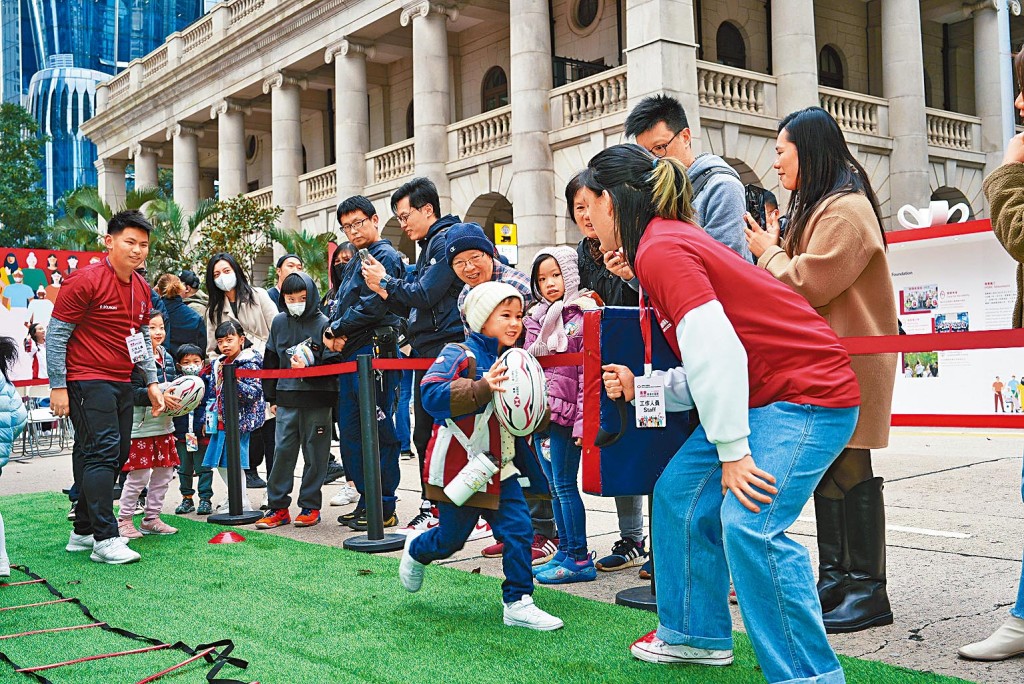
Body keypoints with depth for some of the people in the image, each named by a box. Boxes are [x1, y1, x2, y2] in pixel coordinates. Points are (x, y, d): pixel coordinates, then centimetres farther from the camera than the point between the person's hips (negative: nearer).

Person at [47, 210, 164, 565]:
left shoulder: (142, 288, 10)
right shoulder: (84, 280, -13)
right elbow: (56, 334, -12)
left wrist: (152, 381, 15)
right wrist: (58, 387, -15)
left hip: (122, 384, 8)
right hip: (87, 381, -8)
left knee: (117, 455, 10)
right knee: (102, 453, -13)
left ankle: (83, 532, 22)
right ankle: (105, 540, -9)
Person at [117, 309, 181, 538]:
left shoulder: (167, 357, 11)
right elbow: (133, 392, -21)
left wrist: (179, 398, 1)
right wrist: (158, 397, -29)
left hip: (164, 425, 8)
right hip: (141, 427, -8)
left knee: (164, 472, 12)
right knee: (139, 475, -3)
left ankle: (151, 519, 24)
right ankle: (124, 520, 14)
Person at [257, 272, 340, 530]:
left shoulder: (323, 323, -5)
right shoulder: (279, 323, 9)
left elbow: (333, 363, -5)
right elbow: (270, 362, 15)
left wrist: (308, 366, -21)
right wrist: (271, 398, 14)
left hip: (317, 400, -3)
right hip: (287, 399, 4)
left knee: (315, 455, 4)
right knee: (282, 452, 3)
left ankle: (310, 506, 15)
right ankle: (278, 507, 12)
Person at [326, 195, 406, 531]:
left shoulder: (386, 257, -5)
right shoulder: (353, 264, 23)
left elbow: (372, 305, -17)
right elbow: (341, 306, 21)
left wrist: (337, 329, -7)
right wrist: (331, 335, 1)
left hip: (374, 352, -10)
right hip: (349, 353, 10)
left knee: (378, 432, -6)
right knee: (349, 432, 11)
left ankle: (384, 508, 0)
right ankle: (366, 500, 20)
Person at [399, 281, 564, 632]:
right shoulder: (460, 355, -14)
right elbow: (431, 393, -30)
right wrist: (481, 388, -39)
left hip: (499, 467, 6)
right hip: (459, 467, -6)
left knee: (518, 529, -4)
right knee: (450, 538, 9)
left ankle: (518, 603, 7)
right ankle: (416, 552, 43)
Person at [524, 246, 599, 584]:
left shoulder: (585, 313, -7)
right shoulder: (536, 317, 13)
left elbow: (588, 372, -12)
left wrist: (583, 421, -17)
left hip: (566, 411, -7)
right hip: (540, 411, 7)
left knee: (565, 485, -5)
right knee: (555, 486, 12)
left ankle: (580, 559, 3)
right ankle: (565, 551, 22)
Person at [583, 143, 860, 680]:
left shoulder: (660, 250, -18)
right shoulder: (672, 241, 12)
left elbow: (715, 349, -25)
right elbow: (707, 365, 12)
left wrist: (732, 450, -19)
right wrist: (641, 386, 3)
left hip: (809, 393, -10)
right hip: (760, 395, 10)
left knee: (749, 524, -20)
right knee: (680, 491, 11)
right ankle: (697, 635, 24)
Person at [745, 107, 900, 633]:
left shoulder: (846, 209, -13)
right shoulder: (815, 207, 19)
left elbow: (809, 286, -18)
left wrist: (768, 252, -4)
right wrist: (776, 249, 7)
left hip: (848, 363, -10)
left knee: (850, 471, -6)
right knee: (826, 471, 12)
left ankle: (868, 591, 2)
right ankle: (834, 579, 20)